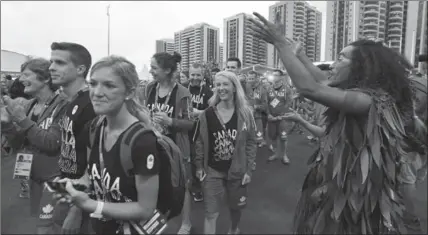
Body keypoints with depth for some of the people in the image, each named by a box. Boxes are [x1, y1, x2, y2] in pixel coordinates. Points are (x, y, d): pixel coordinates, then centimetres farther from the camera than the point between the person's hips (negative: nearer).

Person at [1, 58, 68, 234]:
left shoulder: (62, 105, -16)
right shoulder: (28, 106, 5)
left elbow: (52, 144, -22)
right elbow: (18, 145, 7)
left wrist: (22, 119, -23)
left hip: (55, 178, -7)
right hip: (34, 176, 7)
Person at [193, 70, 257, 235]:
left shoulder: (245, 113, -7)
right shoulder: (207, 114, -7)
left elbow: (251, 143, -2)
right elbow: (200, 142, 2)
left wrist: (249, 170, -4)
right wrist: (199, 166, -1)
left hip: (237, 170, 1)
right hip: (212, 171, -1)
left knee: (235, 207, 21)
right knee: (211, 213, 3)